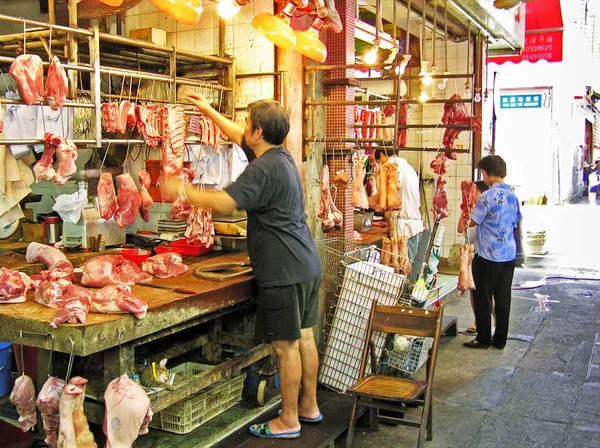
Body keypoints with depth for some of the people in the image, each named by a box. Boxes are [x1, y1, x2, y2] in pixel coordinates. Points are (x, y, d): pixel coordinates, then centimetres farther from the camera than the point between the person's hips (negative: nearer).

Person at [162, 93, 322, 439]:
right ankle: (309, 407, 30)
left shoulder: (264, 169, -18)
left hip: (284, 271, -10)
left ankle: (288, 421, 12)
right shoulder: (283, 155, 12)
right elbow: (239, 137, 26)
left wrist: (183, 191, -10)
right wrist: (208, 111, 32)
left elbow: (224, 203, -24)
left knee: (287, 345, 0)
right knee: (305, 338, 17)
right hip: (307, 265, 10)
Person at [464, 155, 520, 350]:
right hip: (509, 254, 7)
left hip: (488, 255, -7)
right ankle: (500, 339, 20)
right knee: (503, 297, 12)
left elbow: (472, 222, -11)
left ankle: (483, 339, 13)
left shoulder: (488, 196, -17)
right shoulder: (513, 195, 6)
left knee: (483, 298, 5)